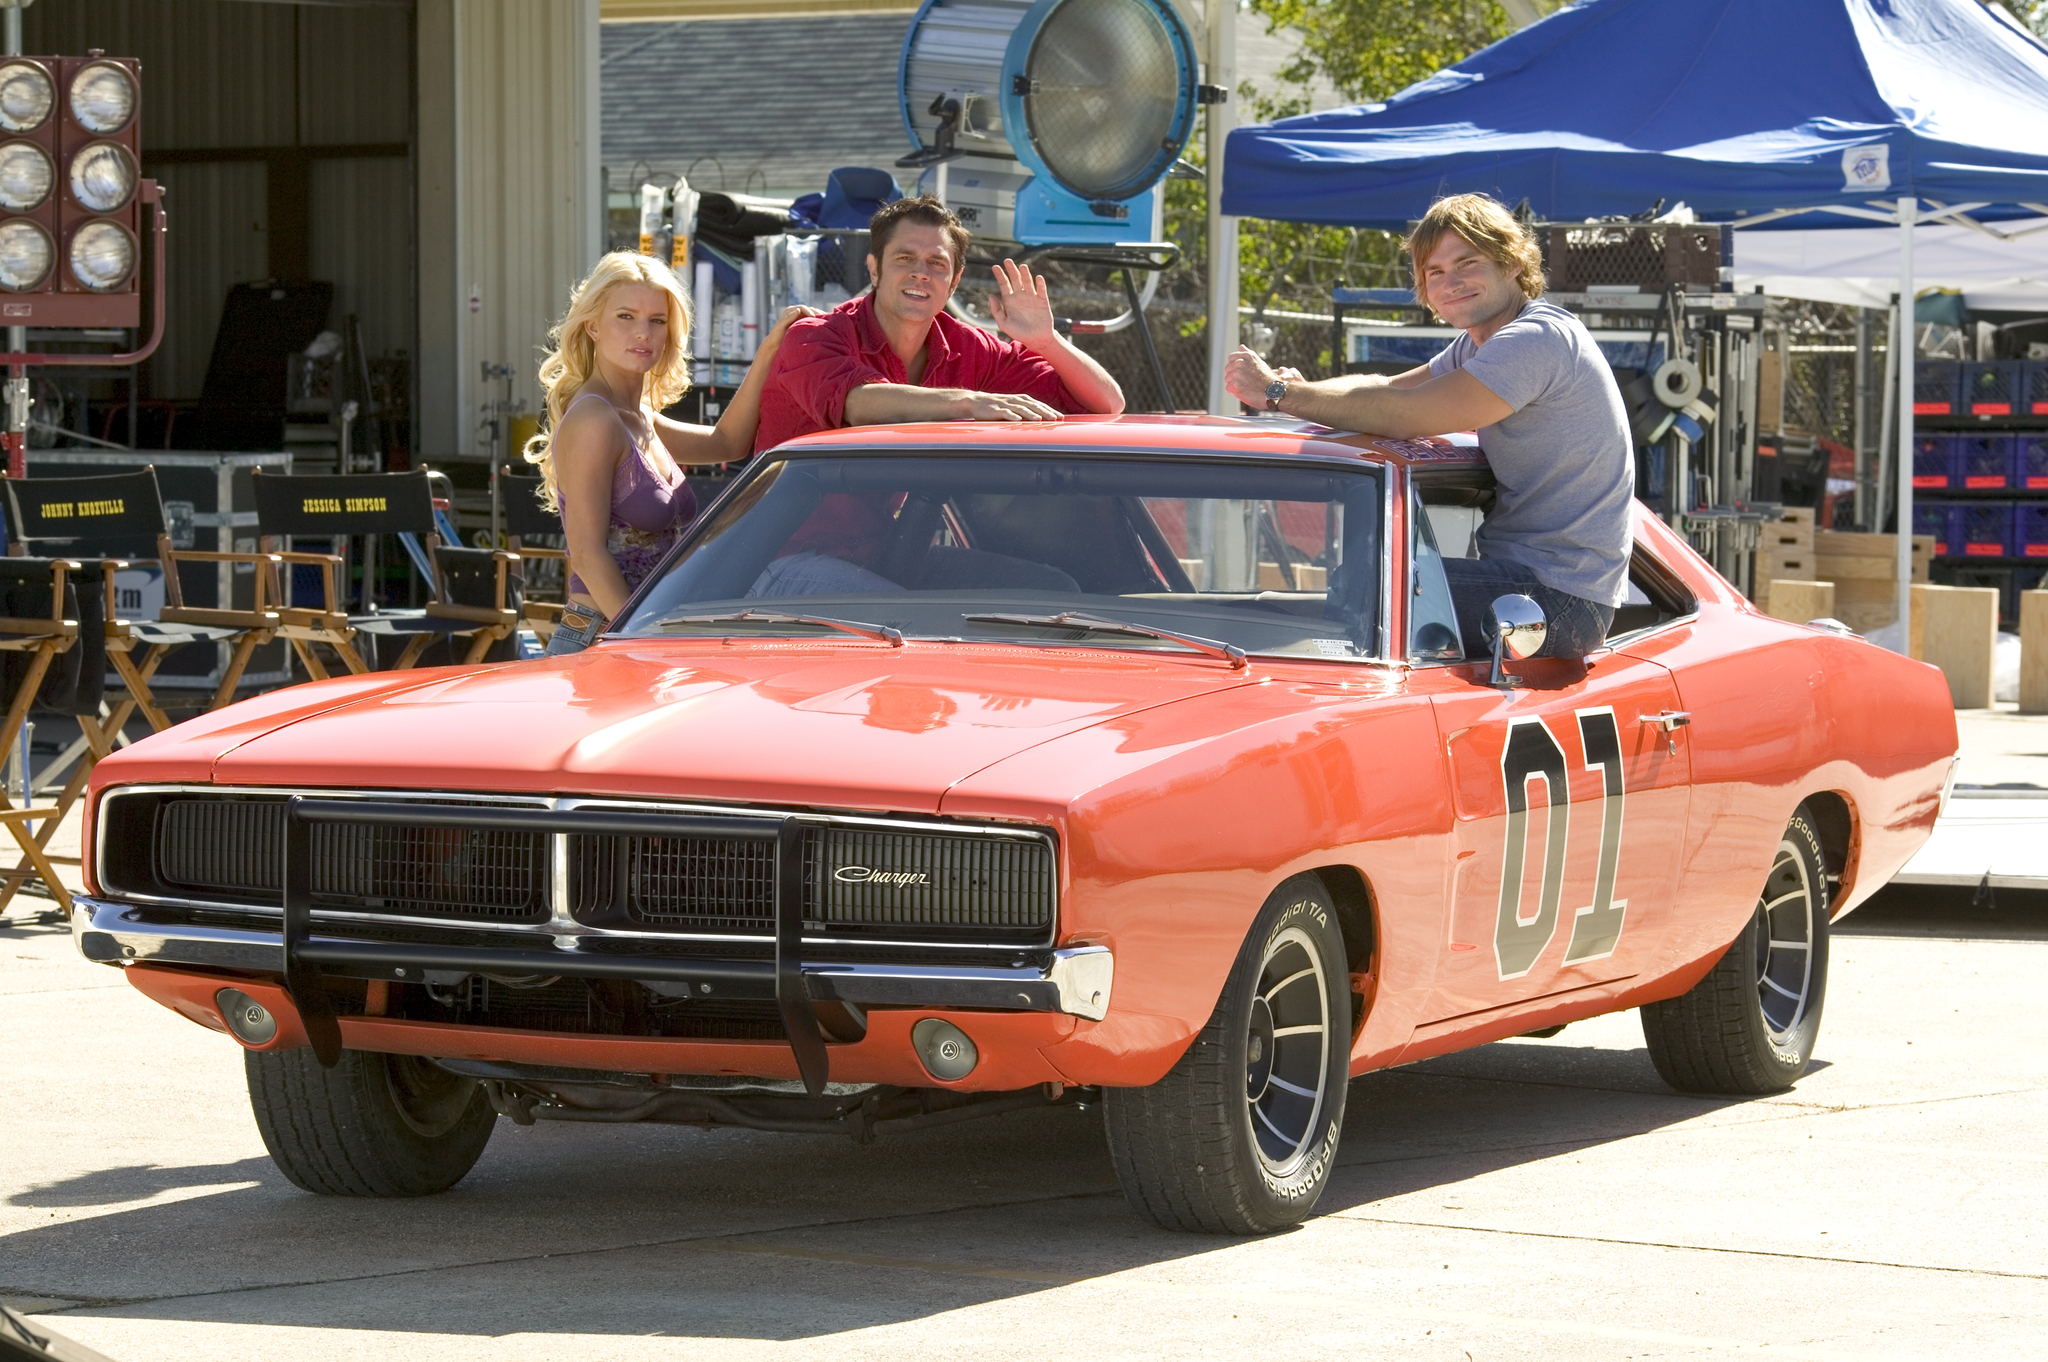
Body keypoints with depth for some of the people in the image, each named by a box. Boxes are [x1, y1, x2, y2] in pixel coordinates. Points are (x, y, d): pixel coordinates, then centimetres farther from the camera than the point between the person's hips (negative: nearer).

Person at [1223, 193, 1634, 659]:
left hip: (1561, 600, -10)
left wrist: (1277, 394, -15)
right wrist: (1295, 389, -6)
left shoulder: (1539, 339, -18)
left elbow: (1406, 416, -23)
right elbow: (1387, 388, 16)